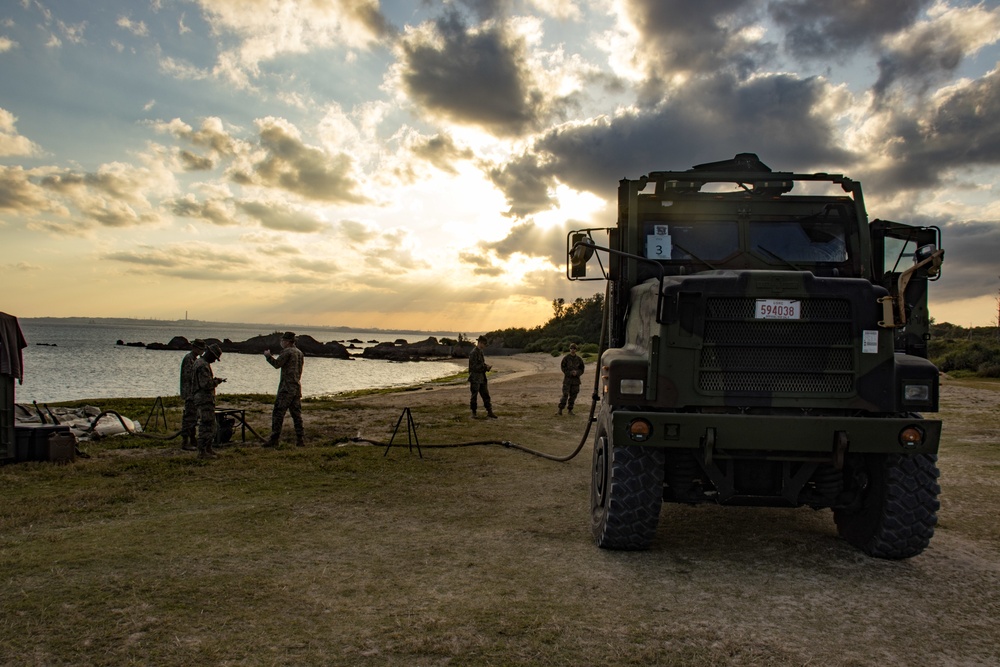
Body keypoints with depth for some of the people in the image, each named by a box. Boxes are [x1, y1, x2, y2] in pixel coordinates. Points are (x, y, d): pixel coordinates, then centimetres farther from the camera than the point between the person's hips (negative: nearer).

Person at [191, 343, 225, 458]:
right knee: (206, 425, -8)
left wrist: (215, 380, 12)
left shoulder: (198, 362, 17)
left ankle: (208, 449, 24)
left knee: (210, 425, 17)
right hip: (205, 399, -11)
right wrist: (217, 381, -8)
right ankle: (202, 452, -5)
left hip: (202, 398, 11)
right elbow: (206, 384, -24)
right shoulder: (203, 365, -18)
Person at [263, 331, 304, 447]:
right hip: (297, 387, 8)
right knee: (297, 415, 8)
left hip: (286, 388, -8)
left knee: (278, 413, -4)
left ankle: (274, 440, -5)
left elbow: (277, 364, -13)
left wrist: (268, 355, 1)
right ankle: (300, 440, 6)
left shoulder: (287, 352, -10)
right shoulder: (299, 352, 16)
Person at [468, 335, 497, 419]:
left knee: (486, 395, 9)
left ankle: (489, 412, 13)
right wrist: (485, 367, -17)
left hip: (482, 378, 9)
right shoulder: (474, 353, -16)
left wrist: (486, 366, 4)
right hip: (475, 378, -9)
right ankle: (473, 413, 9)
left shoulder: (480, 352, 13)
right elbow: (474, 366, -20)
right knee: (474, 396, 1)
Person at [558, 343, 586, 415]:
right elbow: (563, 367, -4)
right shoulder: (566, 358, -3)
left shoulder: (579, 359, 5)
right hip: (567, 379, -3)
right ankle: (560, 409, 2)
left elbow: (581, 370, 7)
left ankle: (570, 409, 14)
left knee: (573, 395, 4)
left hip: (575, 379, 3)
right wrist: (570, 372, -16)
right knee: (565, 394, -9)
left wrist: (576, 372, -14)